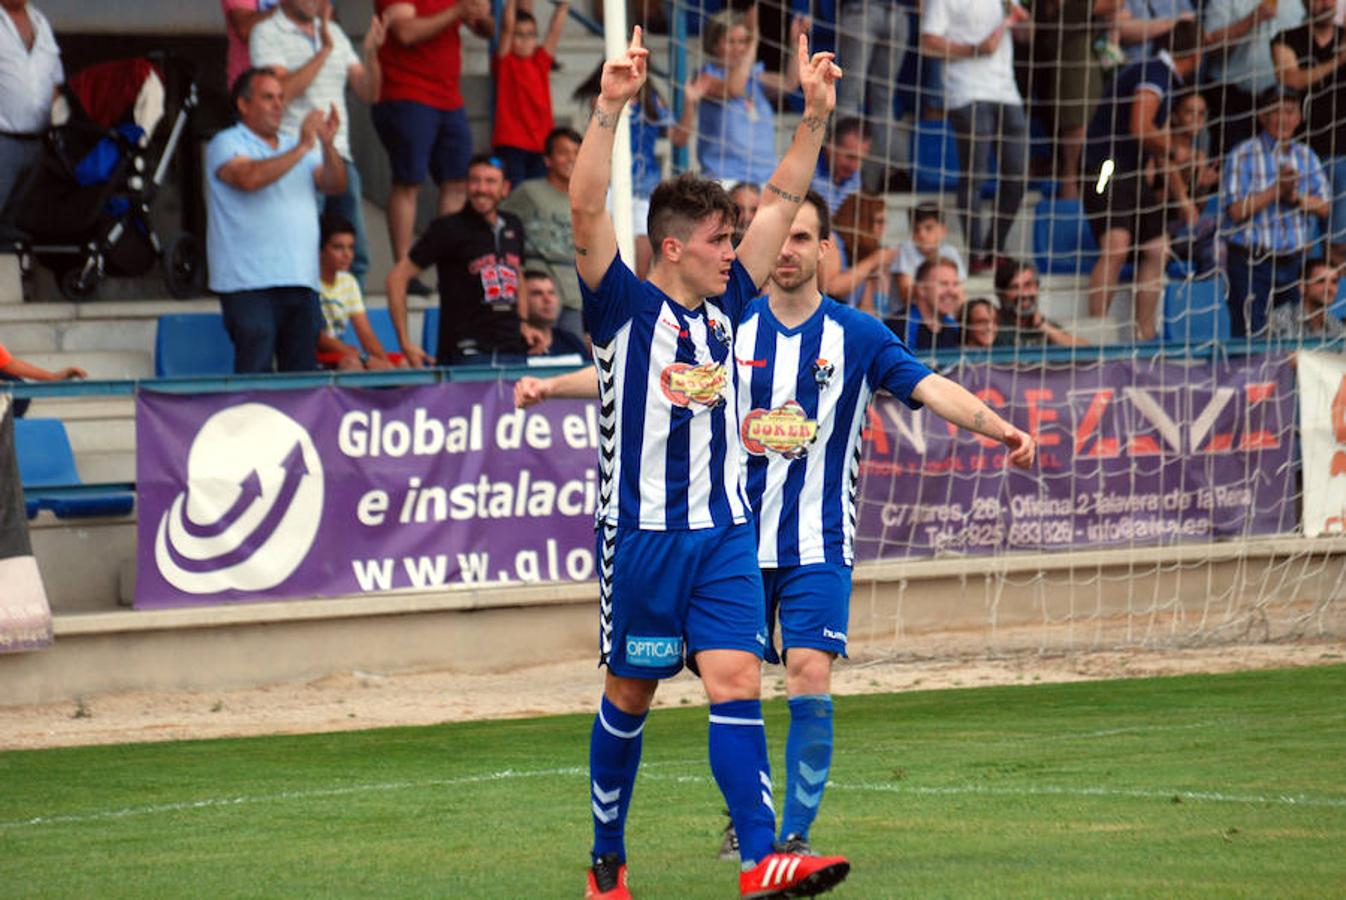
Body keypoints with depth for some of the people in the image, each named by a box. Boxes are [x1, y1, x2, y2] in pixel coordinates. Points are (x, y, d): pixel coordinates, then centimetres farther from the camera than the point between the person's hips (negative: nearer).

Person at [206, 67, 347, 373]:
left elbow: (334, 185, 9)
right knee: (255, 370, -13)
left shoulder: (295, 146, 21)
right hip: (249, 281, -6)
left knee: (302, 368, 3)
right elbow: (250, 178, -18)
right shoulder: (227, 144, 2)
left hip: (301, 280, 6)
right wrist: (302, 148, -18)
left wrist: (328, 146, -8)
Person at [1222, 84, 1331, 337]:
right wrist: (1277, 190, -15)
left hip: (1295, 260, 4)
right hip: (1251, 262, -4)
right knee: (1249, 336, -9)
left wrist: (1296, 197, -8)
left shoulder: (1306, 156, 12)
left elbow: (1324, 207, 10)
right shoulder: (1244, 155, -2)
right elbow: (1236, 210, -11)